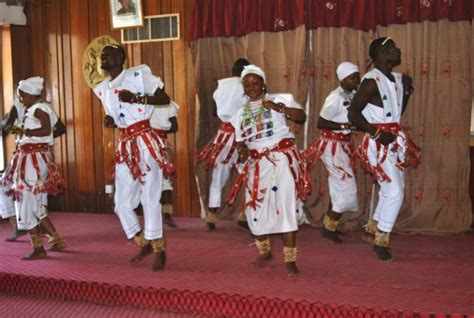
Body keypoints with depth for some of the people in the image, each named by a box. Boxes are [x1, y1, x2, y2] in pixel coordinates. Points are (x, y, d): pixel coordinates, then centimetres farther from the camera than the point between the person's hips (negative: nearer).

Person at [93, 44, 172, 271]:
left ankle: (159, 249, 5)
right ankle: (144, 244, 24)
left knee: (149, 197, -7)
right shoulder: (102, 88, 16)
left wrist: (137, 98, -16)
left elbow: (165, 99, -5)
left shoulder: (138, 74, -2)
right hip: (125, 146, 7)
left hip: (146, 142, -6)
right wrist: (109, 121, 4)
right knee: (122, 203, 5)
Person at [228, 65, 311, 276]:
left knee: (285, 207, -10)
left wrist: (278, 107, -22)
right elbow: (240, 141, 13)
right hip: (257, 163, 5)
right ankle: (265, 252, 28)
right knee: (255, 208, 6)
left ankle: (290, 259, -5)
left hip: (282, 158, -5)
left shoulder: (279, 99, 2)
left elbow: (301, 117, -10)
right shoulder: (241, 113, 14)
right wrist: (241, 151, -9)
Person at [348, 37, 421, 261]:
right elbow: (353, 113, -19)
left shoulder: (397, 79, 10)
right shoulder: (372, 81, -16)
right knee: (395, 192, -9)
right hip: (379, 143, -9)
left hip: (394, 141, 9)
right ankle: (381, 241, 4)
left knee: (393, 190, 16)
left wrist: (406, 92, 7)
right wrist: (377, 134, -20)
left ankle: (372, 230, 32)